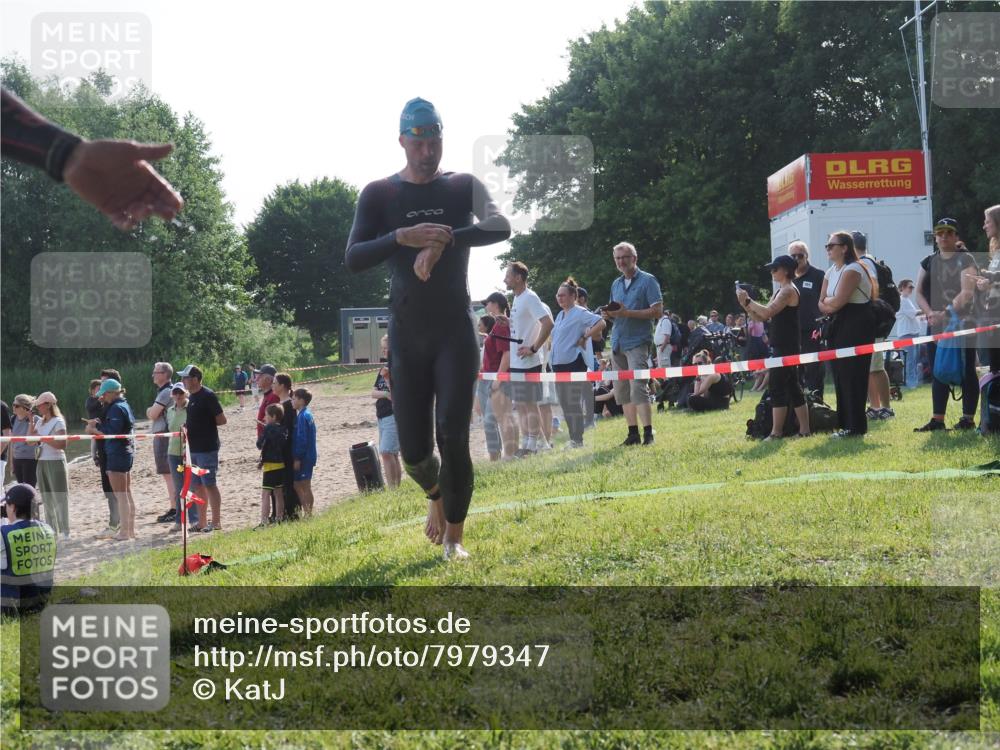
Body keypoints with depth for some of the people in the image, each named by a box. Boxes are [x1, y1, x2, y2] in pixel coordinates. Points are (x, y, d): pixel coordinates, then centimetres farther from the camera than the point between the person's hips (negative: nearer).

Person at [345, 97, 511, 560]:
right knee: (413, 450, 3)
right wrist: (403, 237, -30)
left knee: (453, 437, -11)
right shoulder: (379, 194, 1)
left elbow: (501, 226, -18)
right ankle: (435, 495, 37)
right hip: (407, 338, 1)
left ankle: (454, 537, 1)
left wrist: (443, 242, -34)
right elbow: (352, 258, -12)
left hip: (456, 334, -1)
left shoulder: (463, 187, 2)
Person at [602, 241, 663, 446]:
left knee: (638, 387, -15)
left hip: (637, 342, -7)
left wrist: (627, 313, -18)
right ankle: (632, 433, 12)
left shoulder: (647, 281, -3)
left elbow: (657, 312, -10)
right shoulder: (616, 284, 18)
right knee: (622, 391, 6)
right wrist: (609, 314, 2)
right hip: (617, 342, 7)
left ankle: (648, 434, -15)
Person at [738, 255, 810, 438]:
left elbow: (767, 312, -24)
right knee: (792, 387, 11)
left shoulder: (789, 290, -13)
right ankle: (804, 430, 13)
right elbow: (761, 317, 16)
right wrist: (745, 304, 2)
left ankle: (776, 433, -11)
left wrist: (748, 300, -14)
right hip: (782, 346, 10)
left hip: (786, 347, -10)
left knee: (777, 387, -10)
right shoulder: (781, 291, 18)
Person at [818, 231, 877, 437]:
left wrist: (828, 301, -1)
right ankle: (846, 424, 15)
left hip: (857, 326, -9)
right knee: (840, 375, 10)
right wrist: (831, 303, -8)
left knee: (852, 376, -8)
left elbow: (838, 302, -22)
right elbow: (822, 304, 13)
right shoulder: (831, 272, 15)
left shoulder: (852, 270, -14)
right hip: (839, 326, 9)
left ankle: (855, 426, -5)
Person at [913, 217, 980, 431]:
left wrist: (946, 313, -24)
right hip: (936, 326, 5)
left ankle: (968, 418, 2)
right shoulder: (928, 262, 13)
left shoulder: (965, 260, -4)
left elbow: (966, 292, -15)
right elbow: (919, 293, 8)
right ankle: (937, 420, 9)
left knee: (966, 372, -2)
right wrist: (930, 313, -10)